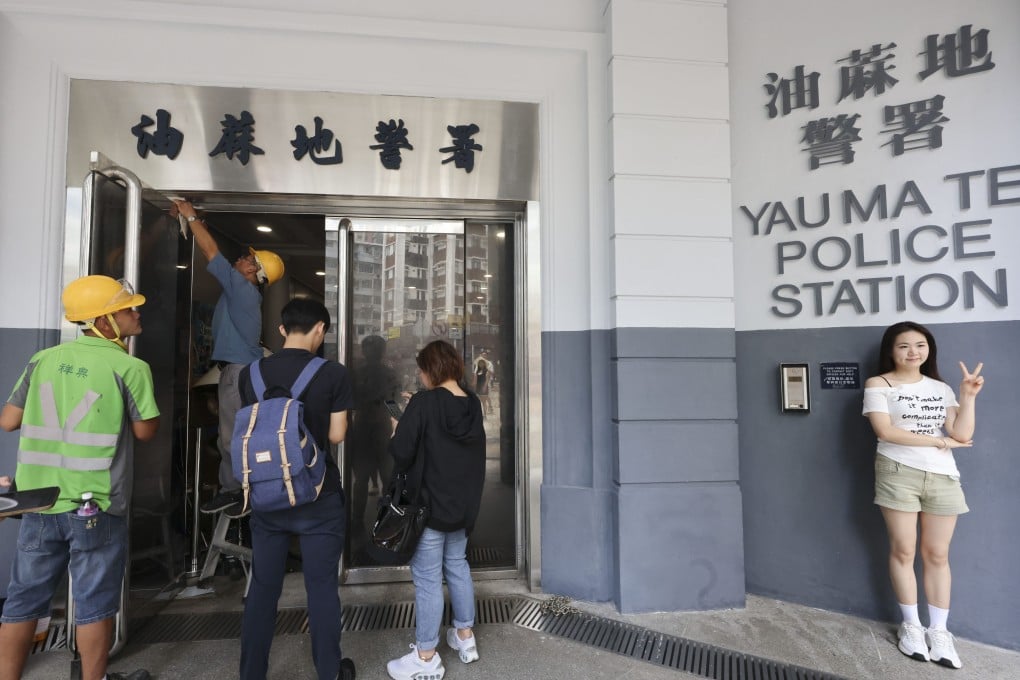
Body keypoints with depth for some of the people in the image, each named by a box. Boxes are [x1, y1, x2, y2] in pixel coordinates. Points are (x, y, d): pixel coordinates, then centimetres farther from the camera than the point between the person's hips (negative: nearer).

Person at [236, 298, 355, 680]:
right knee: (322, 588, 9)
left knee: (262, 589, 13)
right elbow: (336, 435, -7)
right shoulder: (333, 373, -11)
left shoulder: (251, 374, 1)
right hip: (318, 497, -3)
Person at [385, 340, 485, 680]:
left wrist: (399, 431, 1)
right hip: (464, 503, 7)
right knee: (457, 566, 21)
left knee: (427, 578, 4)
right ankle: (465, 637, 33)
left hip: (431, 504, -7)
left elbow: (401, 453, -20)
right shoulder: (473, 404, 2)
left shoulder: (425, 402, -18)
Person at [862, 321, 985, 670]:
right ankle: (911, 625, 16)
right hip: (898, 473, -3)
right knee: (903, 551, 2)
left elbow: (962, 435, 2)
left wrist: (968, 395, -6)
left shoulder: (941, 388, 12)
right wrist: (938, 441, -7)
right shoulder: (878, 385, 0)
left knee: (937, 554, 7)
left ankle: (938, 630, 17)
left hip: (942, 476, 4)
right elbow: (885, 431, -13)